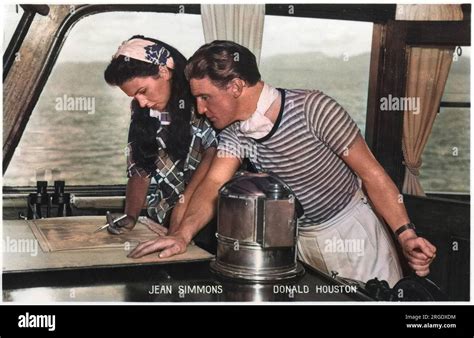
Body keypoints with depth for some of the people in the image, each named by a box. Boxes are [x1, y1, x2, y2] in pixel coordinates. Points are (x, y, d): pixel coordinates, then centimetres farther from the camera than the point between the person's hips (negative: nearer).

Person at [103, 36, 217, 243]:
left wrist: (183, 203, -15)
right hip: (166, 218, 5)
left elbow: (214, 154, -14)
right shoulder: (142, 112, 10)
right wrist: (130, 217, 0)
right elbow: (140, 170, 12)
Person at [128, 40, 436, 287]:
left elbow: (371, 173, -19)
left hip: (352, 234, -5)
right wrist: (183, 234, -33)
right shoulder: (234, 134, -5)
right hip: (301, 242, 5)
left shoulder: (312, 108, -23)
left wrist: (405, 233, -25)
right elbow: (214, 185, -15)